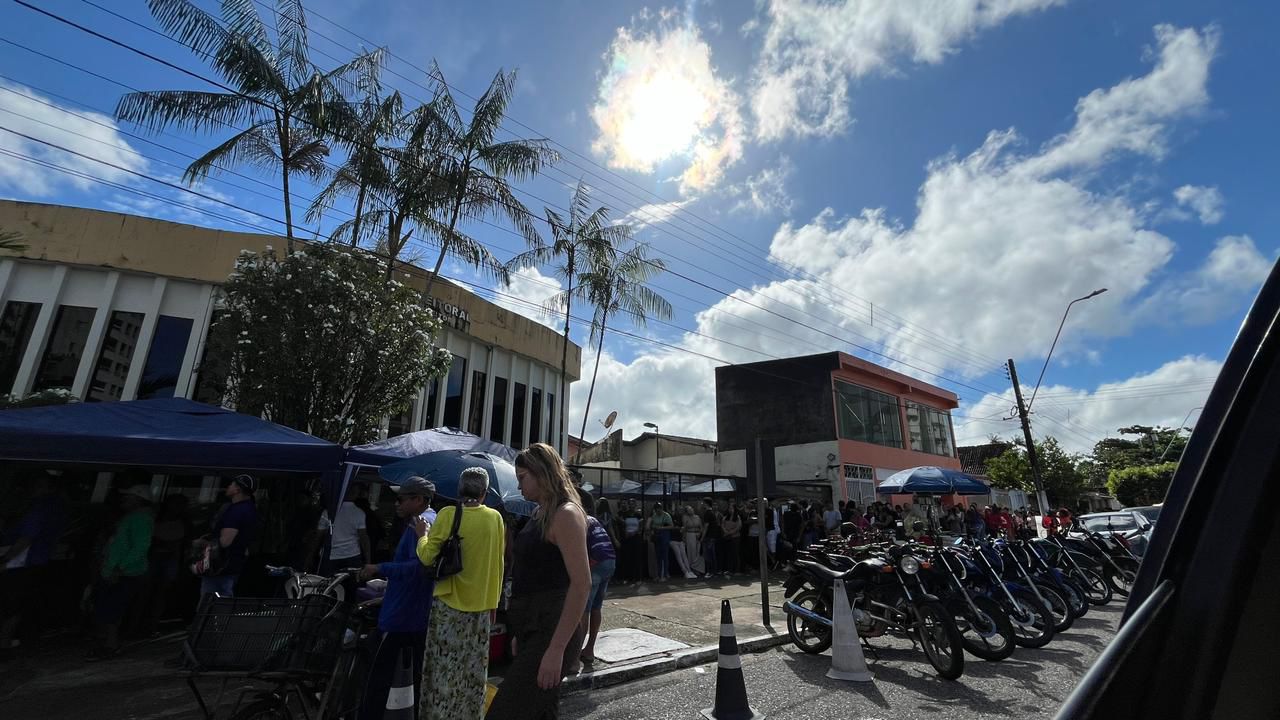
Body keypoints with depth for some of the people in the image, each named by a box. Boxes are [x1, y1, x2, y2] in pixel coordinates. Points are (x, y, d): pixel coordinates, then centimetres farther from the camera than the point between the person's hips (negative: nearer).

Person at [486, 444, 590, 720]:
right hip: (530, 624, 9)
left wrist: (556, 649, -25)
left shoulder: (566, 514, -17)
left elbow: (581, 584, -23)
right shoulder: (540, 513, 11)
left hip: (548, 627, -9)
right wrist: (521, 634, 20)